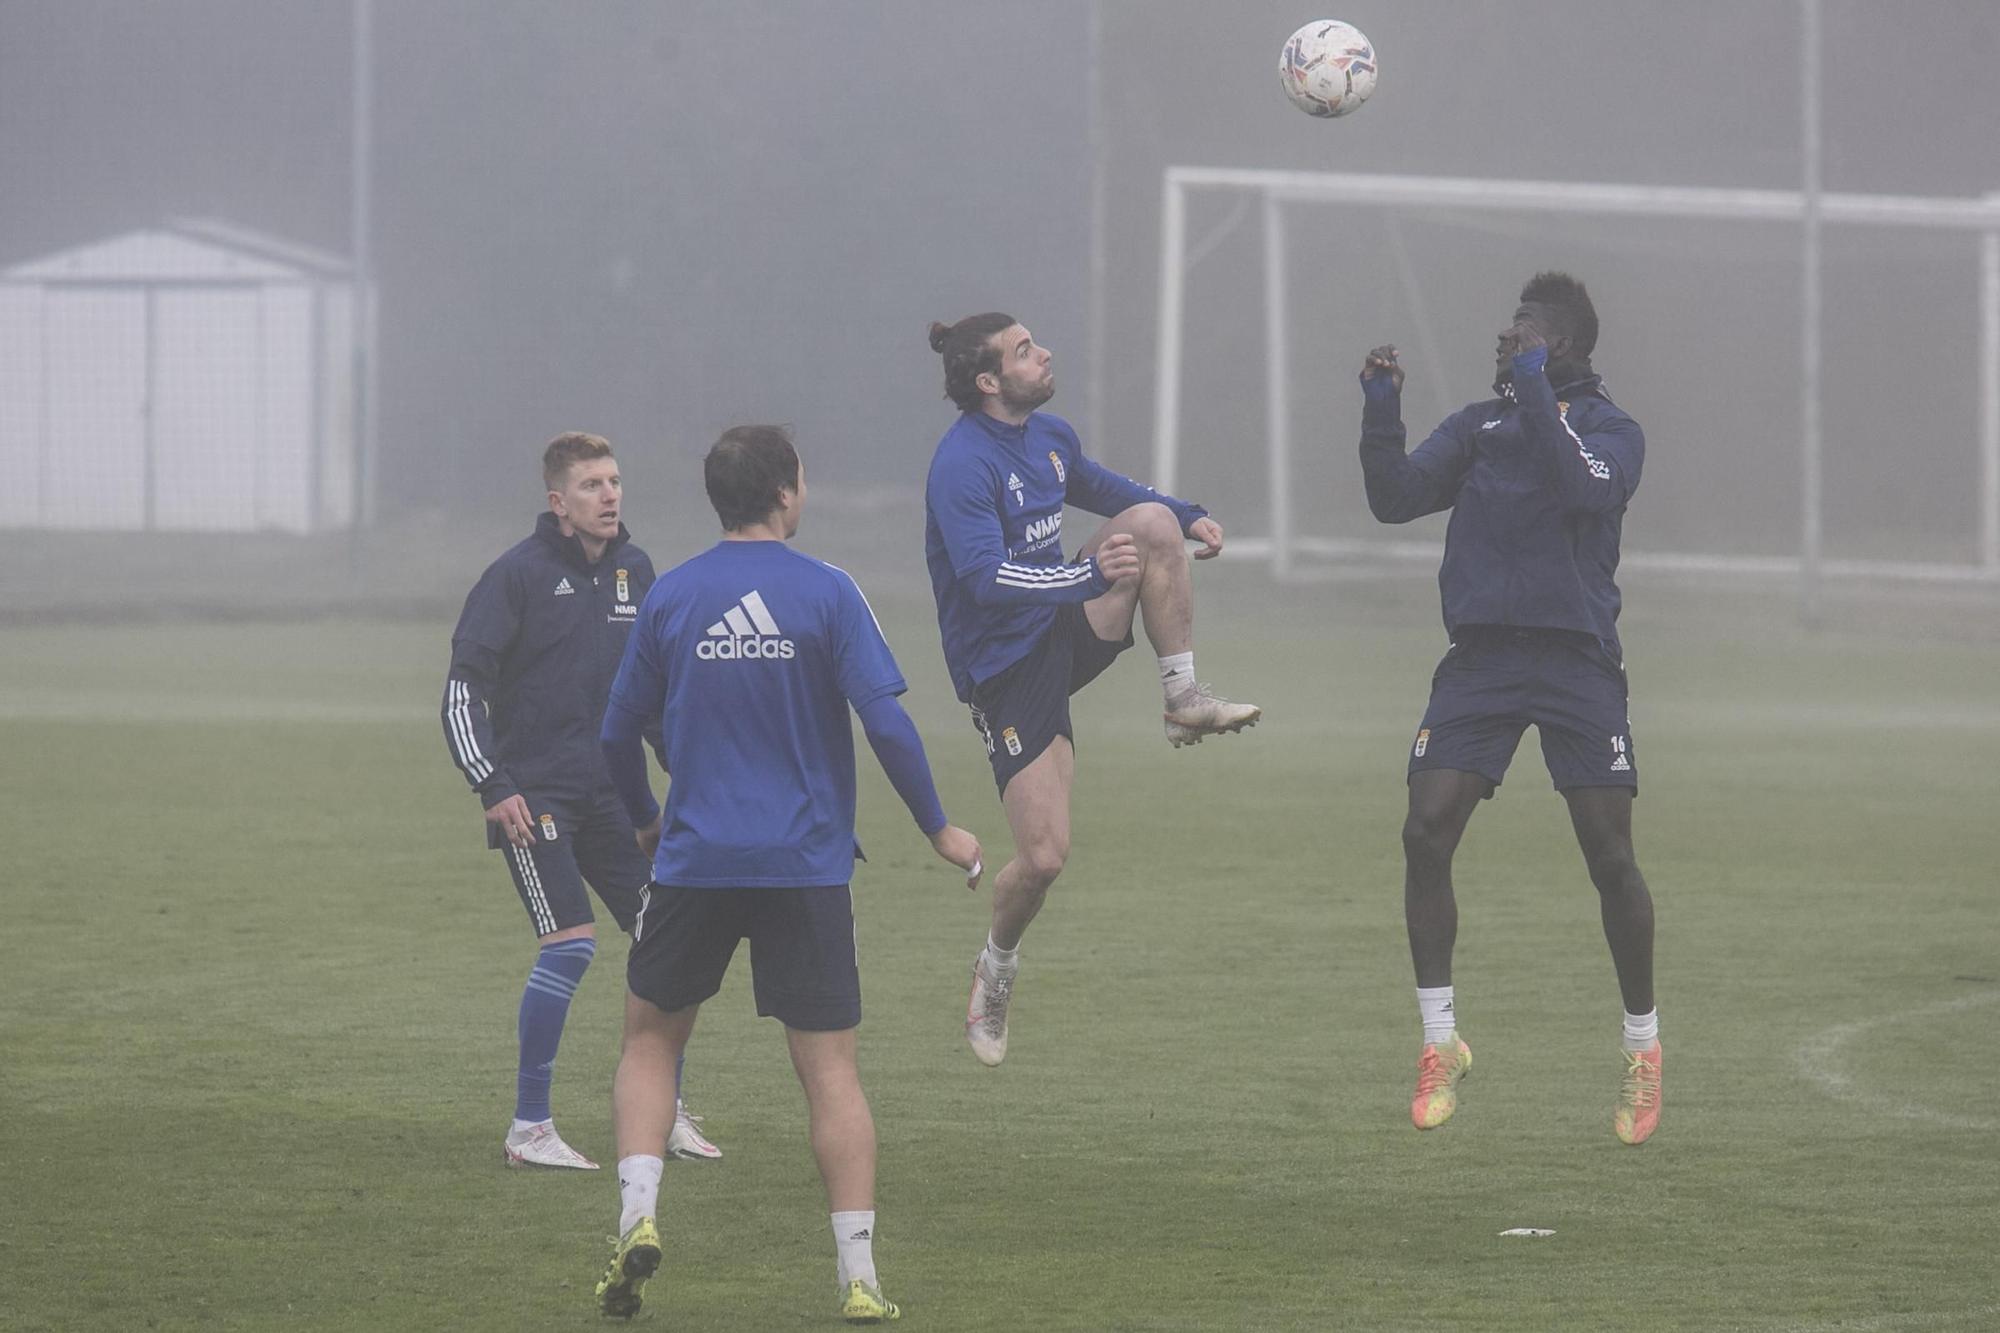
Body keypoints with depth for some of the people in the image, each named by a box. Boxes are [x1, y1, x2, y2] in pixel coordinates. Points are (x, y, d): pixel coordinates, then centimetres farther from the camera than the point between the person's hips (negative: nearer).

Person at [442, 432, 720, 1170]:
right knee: (570, 942, -17)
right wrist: (493, 788, -15)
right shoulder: (518, 574, -8)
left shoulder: (634, 570, 9)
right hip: (533, 795, -6)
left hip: (611, 792, 6)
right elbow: (463, 687, -9)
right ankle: (529, 1128, -8)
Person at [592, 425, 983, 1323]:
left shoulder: (669, 598, 3)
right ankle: (859, 1280, -2)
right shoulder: (826, 594, -4)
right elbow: (886, 723, -9)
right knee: (830, 1066, 3)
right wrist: (938, 829, 2)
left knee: (650, 1040, 18)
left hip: (694, 860, 1)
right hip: (806, 868, -1)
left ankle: (639, 1216, -1)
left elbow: (618, 732, 8)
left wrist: (645, 820, 27)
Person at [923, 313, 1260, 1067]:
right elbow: (986, 577, -32)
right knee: (1044, 857, -11)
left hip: (1067, 632, 7)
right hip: (1007, 669, -7)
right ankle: (996, 969, 20)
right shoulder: (962, 465, -21)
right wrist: (1087, 577, -43)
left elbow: (1100, 489, 29)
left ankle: (1185, 700, -8)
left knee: (1153, 522, -15)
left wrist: (1190, 517, 15)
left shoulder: (1050, 437, 6)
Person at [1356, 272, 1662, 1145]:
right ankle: (1440, 1042, 1)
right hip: (1480, 656, 3)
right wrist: (1380, 413, -7)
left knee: (1610, 856, -5)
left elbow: (1585, 487, -19)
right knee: (1425, 835, -10)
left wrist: (1537, 393, -19)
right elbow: (1395, 499, 5)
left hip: (1577, 662, -3)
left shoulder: (1613, 432, 3)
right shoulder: (1479, 425, 14)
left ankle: (1642, 1048, 12)